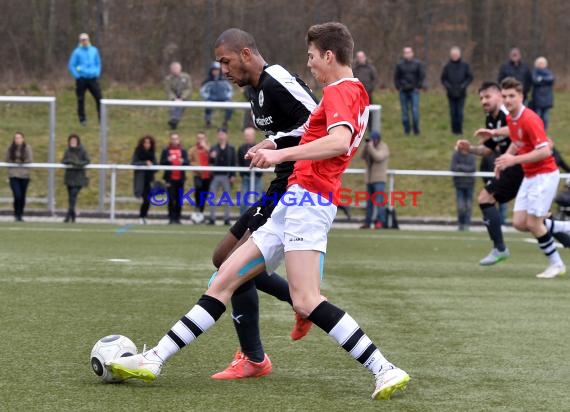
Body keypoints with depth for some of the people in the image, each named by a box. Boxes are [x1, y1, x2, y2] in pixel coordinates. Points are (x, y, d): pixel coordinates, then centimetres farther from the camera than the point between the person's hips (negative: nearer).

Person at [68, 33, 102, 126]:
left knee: (99, 98, -4)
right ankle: (82, 119, 12)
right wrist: (77, 75, -7)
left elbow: (98, 63, 19)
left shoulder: (94, 50, 9)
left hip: (93, 79, 2)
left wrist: (97, 73, 6)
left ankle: (102, 118, 3)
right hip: (81, 79, -2)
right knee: (81, 100, 1)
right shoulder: (77, 52, -2)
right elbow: (71, 65, 0)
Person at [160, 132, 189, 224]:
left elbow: (187, 163, 4)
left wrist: (183, 162, -18)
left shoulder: (183, 151, 9)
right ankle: (171, 218, -2)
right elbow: (162, 163, -2)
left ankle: (177, 218, 8)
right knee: (171, 199, -5)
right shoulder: (166, 151, 3)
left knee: (179, 199, 3)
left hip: (180, 178, 2)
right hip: (170, 178, -2)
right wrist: (168, 160, -21)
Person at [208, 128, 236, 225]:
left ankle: (227, 219, 7)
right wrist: (212, 157, -17)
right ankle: (212, 218, 2)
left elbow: (234, 162, 3)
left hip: (227, 176, -1)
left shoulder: (231, 149, 6)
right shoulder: (214, 148, 9)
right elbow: (210, 162, 6)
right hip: (215, 176, 1)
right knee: (212, 198, -2)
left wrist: (233, 175, -5)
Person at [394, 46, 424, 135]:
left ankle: (416, 130, -1)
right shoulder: (400, 65, 6)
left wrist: (418, 87, -3)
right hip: (403, 92, 2)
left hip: (414, 91, -2)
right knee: (404, 111, 3)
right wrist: (398, 87, 1)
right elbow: (396, 77, 12)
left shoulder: (418, 64, 3)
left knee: (415, 110, -8)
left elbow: (422, 75, 5)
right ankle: (406, 130, 10)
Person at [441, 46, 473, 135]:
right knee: (453, 112, 3)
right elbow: (443, 79, 8)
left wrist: (463, 85, -9)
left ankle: (459, 129, -3)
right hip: (451, 94, 1)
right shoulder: (447, 66, 3)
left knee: (460, 112, -6)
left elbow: (470, 77, 5)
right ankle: (454, 129, 9)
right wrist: (447, 86, -9)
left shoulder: (464, 65, 2)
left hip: (461, 93, -1)